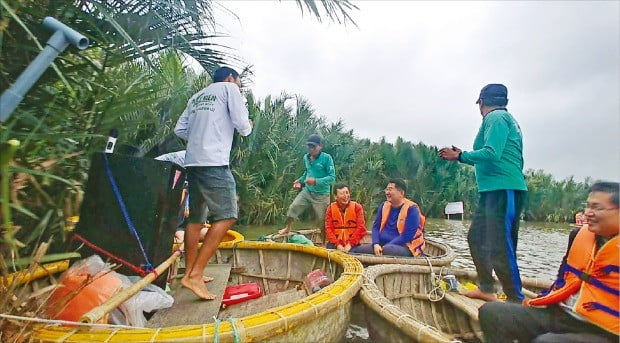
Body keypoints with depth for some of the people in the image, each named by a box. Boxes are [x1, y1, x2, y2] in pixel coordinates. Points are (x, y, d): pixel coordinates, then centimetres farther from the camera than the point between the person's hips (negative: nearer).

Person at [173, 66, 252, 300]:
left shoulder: (197, 96, 26)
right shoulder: (229, 88, 7)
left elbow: (179, 129, 19)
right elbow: (242, 125, -4)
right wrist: (247, 127, 17)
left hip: (192, 161, 8)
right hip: (214, 162, -8)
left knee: (196, 218, 12)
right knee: (226, 217, -9)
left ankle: (190, 273, 19)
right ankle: (195, 275, -12)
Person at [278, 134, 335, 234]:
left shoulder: (327, 158, -14)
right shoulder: (306, 157, 4)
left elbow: (332, 177, -17)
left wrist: (316, 181, -27)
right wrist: (300, 180, 5)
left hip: (321, 194, -4)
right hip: (307, 191, 5)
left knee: (322, 219, 5)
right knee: (293, 207, -3)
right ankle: (287, 228, 26)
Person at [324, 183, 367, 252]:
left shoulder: (357, 207, 0)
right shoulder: (330, 208, 4)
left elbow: (361, 228, -6)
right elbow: (328, 228, -1)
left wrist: (350, 244, -15)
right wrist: (337, 244, -14)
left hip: (352, 244, -1)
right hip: (335, 244, 2)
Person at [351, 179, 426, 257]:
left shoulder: (411, 209, -10)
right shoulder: (384, 205, 9)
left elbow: (408, 236, -17)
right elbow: (376, 227, 9)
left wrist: (385, 247, -19)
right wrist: (376, 244, -11)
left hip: (403, 247, -5)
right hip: (381, 244, 6)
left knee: (387, 250, -40)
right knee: (355, 250, -15)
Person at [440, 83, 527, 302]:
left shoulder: (496, 117, -8)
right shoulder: (506, 119, 23)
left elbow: (491, 153, -22)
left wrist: (460, 156, -8)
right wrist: (462, 156, 23)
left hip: (503, 190, -11)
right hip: (492, 190, 11)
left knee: (500, 248, -8)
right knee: (476, 238, 15)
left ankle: (516, 300, 3)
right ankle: (486, 289, 24)